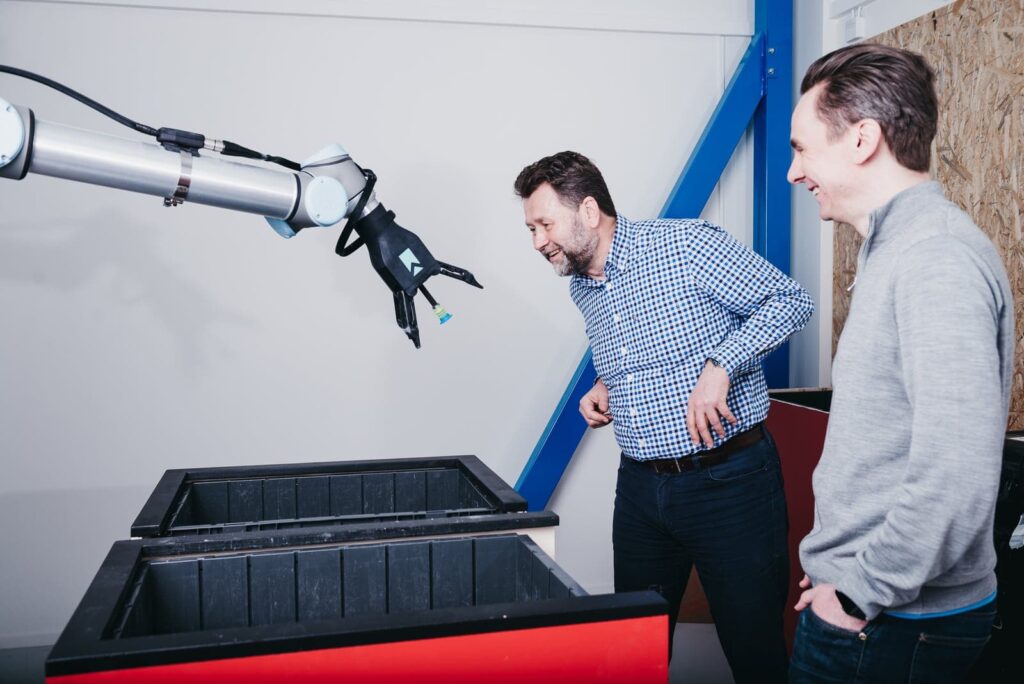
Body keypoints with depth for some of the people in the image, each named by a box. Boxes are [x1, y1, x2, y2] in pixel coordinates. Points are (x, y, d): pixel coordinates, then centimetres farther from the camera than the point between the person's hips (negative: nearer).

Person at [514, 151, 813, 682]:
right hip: (641, 487, 7)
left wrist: (719, 365, -21)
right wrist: (605, 388, 5)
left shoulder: (687, 244, -13)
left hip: (728, 479, -6)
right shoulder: (581, 288, 10)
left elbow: (790, 301, -10)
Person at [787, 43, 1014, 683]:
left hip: (890, 624, -9)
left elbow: (955, 474, -30)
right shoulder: (897, 247, 12)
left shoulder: (938, 258, -21)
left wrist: (864, 592, -19)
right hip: (862, 592, 9)